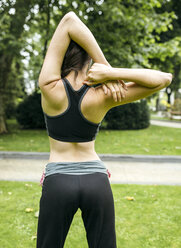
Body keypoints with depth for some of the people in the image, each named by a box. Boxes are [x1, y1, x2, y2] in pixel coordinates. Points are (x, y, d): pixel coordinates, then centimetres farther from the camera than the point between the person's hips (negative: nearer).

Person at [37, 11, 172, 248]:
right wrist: (111, 73, -18)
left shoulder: (49, 86, -13)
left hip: (58, 182, -1)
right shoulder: (102, 97, -12)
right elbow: (164, 79, -10)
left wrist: (106, 67, -17)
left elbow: (69, 20, -11)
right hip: (97, 182, 1)